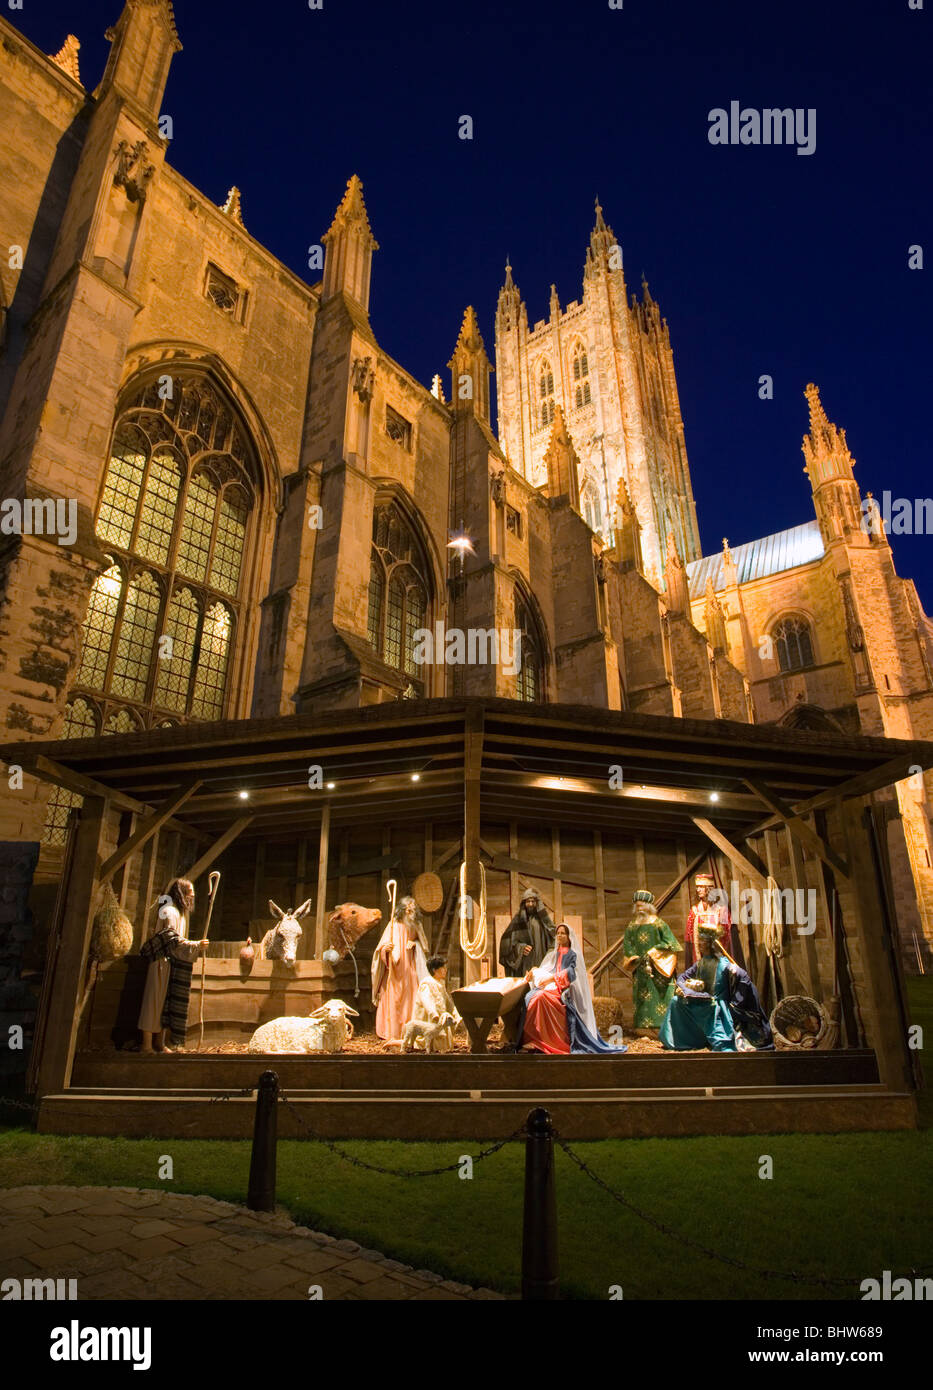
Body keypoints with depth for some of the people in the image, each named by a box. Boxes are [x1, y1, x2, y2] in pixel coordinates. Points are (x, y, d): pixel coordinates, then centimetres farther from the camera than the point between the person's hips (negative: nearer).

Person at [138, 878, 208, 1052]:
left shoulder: (179, 911, 17)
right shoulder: (170, 911, -13)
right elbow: (173, 940, -21)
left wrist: (197, 948, 13)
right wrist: (197, 946, -20)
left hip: (172, 965, 9)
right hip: (163, 963, -9)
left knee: (165, 1004, 11)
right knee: (155, 1000, -5)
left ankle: (158, 1044, 16)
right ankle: (146, 1044, 1)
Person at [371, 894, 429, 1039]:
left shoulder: (416, 924, 8)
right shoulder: (394, 924, -6)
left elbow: (423, 943, 20)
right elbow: (383, 945, -9)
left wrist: (414, 943, -2)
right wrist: (386, 947, -32)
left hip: (410, 966, 4)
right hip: (395, 967, -4)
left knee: (410, 996, 1)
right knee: (394, 997, -5)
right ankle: (391, 1031, 4)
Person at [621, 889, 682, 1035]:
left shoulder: (659, 924, 0)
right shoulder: (631, 927, 11)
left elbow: (669, 943, -6)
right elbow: (627, 947, 9)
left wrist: (652, 954, -12)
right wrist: (636, 959, -7)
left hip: (658, 969, -3)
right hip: (641, 971, 3)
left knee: (659, 998, -7)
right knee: (643, 999, -1)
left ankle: (659, 1028, -5)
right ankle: (644, 1028, 2)